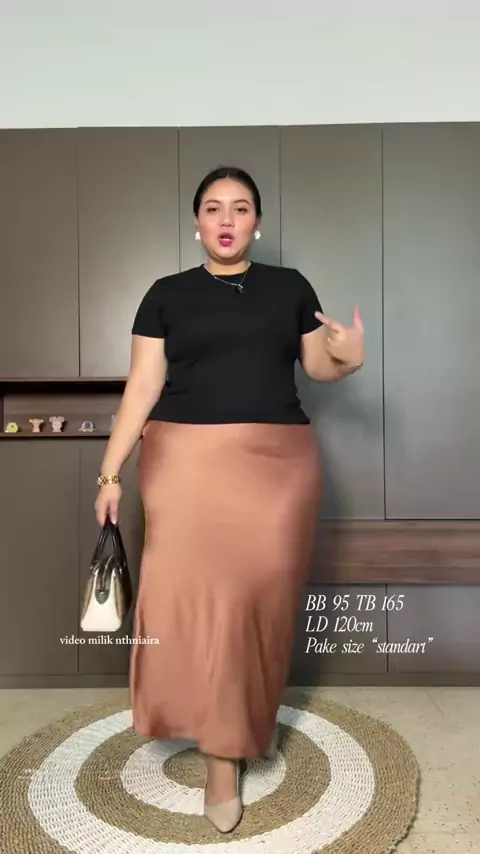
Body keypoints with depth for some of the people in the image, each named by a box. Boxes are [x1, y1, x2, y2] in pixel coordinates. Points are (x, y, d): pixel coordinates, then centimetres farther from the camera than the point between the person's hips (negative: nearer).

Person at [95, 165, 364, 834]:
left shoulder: (290, 287, 10)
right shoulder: (167, 294, 6)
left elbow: (318, 366, 14)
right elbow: (142, 385, 2)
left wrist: (349, 359, -10)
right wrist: (111, 471, -4)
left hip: (277, 463, 1)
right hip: (188, 462, -1)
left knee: (258, 596, 6)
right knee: (193, 593, -4)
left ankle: (238, 728, 29)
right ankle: (223, 754, 12)